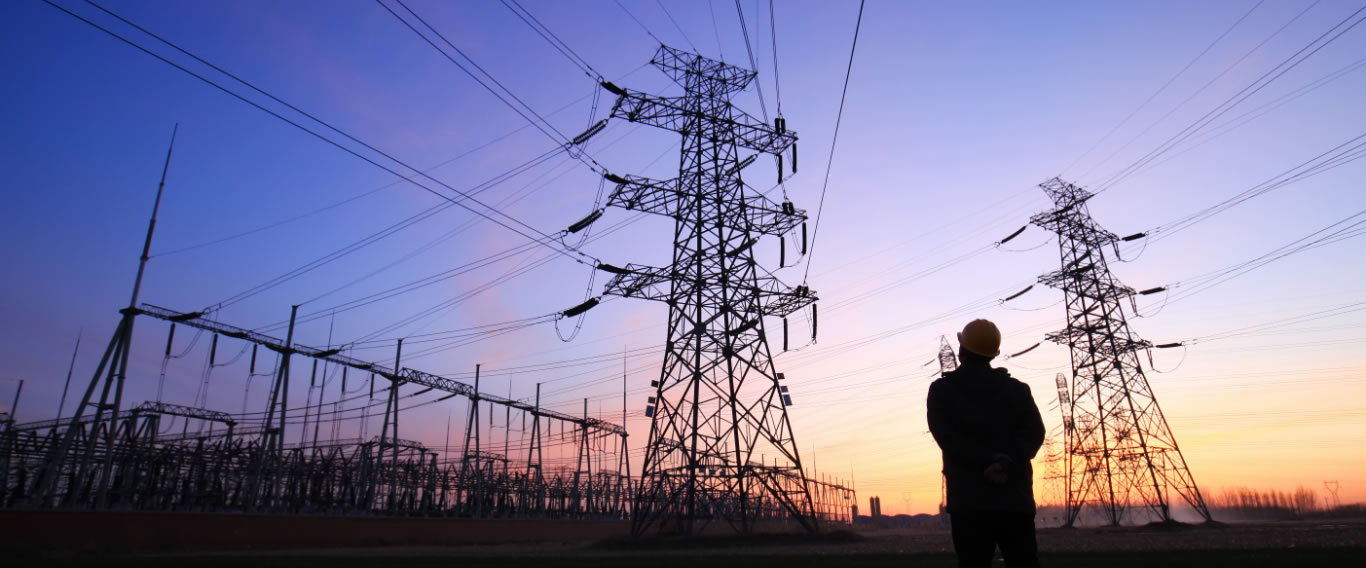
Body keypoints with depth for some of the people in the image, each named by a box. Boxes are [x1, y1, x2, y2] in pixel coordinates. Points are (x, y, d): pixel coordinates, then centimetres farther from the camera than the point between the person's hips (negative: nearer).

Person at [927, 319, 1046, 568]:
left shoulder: (941, 390, 5)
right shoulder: (1017, 389, 11)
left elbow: (947, 437, -9)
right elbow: (1034, 433, -3)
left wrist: (988, 462, -13)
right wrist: (1006, 464, -14)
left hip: (968, 500, -2)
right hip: (1015, 497, 2)